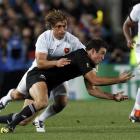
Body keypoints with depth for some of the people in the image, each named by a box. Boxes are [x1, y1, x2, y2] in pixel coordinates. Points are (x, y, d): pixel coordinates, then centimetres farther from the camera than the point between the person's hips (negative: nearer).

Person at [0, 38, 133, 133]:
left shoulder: (89, 65, 13)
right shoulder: (81, 56, -17)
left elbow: (91, 90, 16)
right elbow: (94, 80, -23)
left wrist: (113, 97, 9)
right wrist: (118, 80, -17)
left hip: (47, 83, 10)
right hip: (37, 75, -10)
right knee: (42, 102, -38)